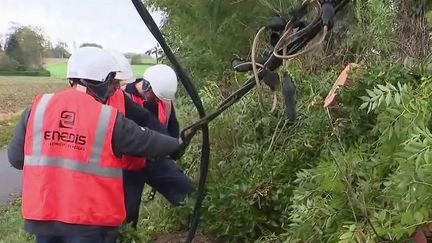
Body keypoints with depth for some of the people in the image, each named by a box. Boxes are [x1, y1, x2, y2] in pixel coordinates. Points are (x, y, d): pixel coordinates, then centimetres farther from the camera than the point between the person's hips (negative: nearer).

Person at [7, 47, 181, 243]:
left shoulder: (38, 107, -3)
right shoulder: (110, 120, -12)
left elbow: (15, 157, 2)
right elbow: (150, 142, -1)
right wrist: (176, 144, 19)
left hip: (41, 214, 4)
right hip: (90, 221, -4)